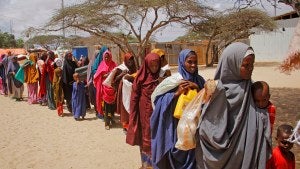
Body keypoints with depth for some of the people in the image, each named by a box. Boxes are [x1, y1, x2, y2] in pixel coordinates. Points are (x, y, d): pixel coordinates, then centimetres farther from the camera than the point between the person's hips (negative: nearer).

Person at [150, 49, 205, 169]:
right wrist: (176, 93, -19)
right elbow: (155, 97, -9)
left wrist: (197, 89, -13)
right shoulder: (173, 81, -10)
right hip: (177, 125, -3)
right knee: (178, 152, 7)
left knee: (192, 154, 13)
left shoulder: (200, 80, 2)